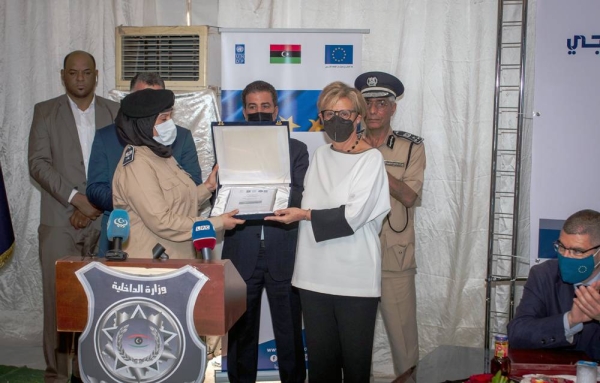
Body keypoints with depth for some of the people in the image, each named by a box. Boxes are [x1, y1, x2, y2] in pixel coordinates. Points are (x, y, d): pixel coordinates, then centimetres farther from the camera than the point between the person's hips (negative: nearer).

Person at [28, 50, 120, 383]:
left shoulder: (115, 112, 10)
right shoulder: (45, 112, 8)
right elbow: (38, 163, -2)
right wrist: (76, 198, -13)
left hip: (105, 219, 1)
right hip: (60, 220, -1)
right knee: (59, 297, -2)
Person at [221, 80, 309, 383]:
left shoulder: (296, 149, 7)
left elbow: (301, 198, -3)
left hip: (283, 255, -1)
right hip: (241, 254, 1)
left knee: (289, 332, 5)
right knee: (240, 333, 9)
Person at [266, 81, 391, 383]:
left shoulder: (371, 159, -4)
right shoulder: (318, 156, 13)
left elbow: (353, 215, -13)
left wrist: (305, 215, -13)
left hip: (355, 277, -5)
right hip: (315, 275, 5)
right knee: (320, 358, 11)